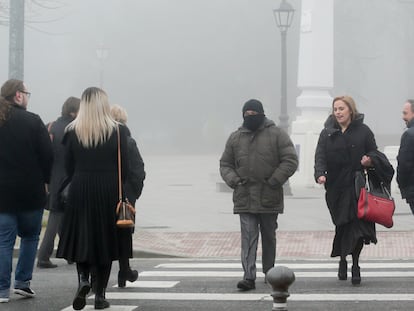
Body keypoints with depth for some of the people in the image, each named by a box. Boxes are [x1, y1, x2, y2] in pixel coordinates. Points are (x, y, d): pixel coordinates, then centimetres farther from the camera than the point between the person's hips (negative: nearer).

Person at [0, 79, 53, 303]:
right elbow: (47, 155, -9)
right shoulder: (33, 121, -9)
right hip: (30, 191, -2)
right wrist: (47, 180, 4)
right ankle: (23, 282, 12)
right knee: (30, 236, 15)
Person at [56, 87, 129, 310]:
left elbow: (68, 167, 2)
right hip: (108, 192, 0)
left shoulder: (72, 131, -2)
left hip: (80, 191, 1)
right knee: (105, 240, 8)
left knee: (81, 239, 11)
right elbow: (124, 168, -3)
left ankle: (83, 279, -13)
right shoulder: (117, 131, -5)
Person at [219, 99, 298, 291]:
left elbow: (290, 160, -3)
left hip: (269, 198, -1)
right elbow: (225, 164, 15)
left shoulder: (276, 135, 0)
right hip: (244, 198, 1)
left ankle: (269, 271, 28)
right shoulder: (235, 138, 9)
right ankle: (249, 277, -11)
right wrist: (233, 180, -3)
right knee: (248, 237, -7)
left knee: (269, 236, 12)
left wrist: (274, 180, -11)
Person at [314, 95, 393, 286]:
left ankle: (355, 264, 2)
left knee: (358, 225, -9)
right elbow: (320, 156, 1)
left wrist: (370, 160, -14)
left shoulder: (363, 131, 7)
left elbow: (375, 153, 10)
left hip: (358, 187, -1)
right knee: (343, 226, 2)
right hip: (336, 188, 1)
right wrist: (321, 174, -18)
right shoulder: (327, 134, 9)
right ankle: (343, 260, 22)